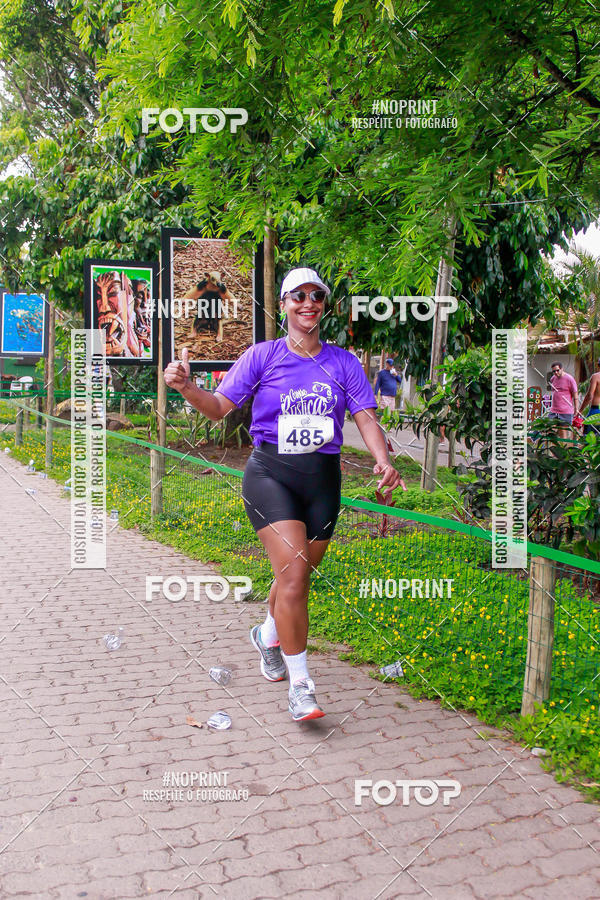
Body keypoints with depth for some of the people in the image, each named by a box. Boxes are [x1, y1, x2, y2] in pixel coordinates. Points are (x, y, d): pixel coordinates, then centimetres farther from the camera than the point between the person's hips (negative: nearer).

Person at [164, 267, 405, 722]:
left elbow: (366, 417, 1)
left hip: (323, 478, 3)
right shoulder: (263, 356, 1)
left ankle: (268, 635, 46)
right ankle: (300, 683, -3)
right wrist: (187, 387, -21)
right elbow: (220, 406, -2)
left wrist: (384, 461, -16)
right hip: (270, 473, -3)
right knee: (293, 573, -16)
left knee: (299, 576, 13)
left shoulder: (344, 362, 6)